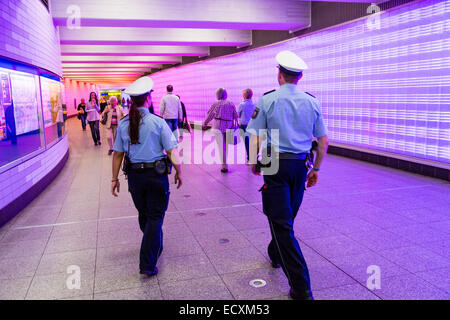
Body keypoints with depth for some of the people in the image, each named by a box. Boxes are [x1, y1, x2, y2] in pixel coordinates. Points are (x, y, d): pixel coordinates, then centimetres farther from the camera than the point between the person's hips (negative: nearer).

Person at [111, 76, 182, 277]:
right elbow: (171, 152, -10)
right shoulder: (158, 122, -10)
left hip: (135, 176, 5)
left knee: (144, 214, 22)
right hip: (157, 174, -4)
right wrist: (178, 172, 3)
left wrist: (115, 178, 12)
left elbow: (117, 154, 4)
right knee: (155, 217, 4)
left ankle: (156, 247, 46)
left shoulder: (123, 124, 0)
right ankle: (147, 264, 2)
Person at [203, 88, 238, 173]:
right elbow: (235, 116, 7)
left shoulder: (216, 104, -1)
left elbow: (209, 115, 6)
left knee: (221, 147, -2)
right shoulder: (231, 104, 7)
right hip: (229, 127, 3)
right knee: (226, 145, 15)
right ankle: (225, 163, 23)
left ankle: (224, 166, -7)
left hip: (218, 126, -3)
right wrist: (234, 125, 16)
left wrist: (205, 124, 19)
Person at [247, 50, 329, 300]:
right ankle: (275, 255, 46)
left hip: (275, 165, -4)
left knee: (281, 222, -2)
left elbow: (255, 139, -9)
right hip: (300, 166, 5)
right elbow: (324, 142, 5)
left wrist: (254, 162, 7)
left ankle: (301, 288, -2)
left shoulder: (267, 101, -6)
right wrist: (316, 169, 15)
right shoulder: (312, 102, 4)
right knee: (287, 216, 23)